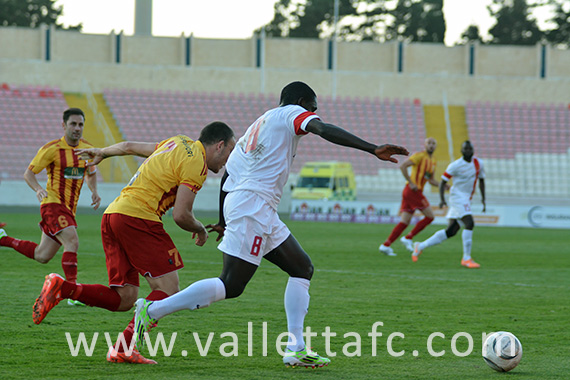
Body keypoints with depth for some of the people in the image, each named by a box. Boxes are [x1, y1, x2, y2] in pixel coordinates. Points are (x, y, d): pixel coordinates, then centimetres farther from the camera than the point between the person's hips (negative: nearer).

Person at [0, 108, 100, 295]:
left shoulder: (87, 148, 6)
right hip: (53, 204, -7)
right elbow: (28, 173, -5)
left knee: (42, 256, 14)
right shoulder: (52, 149, -10)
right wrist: (38, 189, -25)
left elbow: (91, 174, 23)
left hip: (69, 209, 7)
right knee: (72, 242, -27)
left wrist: (94, 191, 2)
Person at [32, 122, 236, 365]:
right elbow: (181, 215, -11)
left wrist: (102, 152, 52)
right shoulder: (196, 163, -5)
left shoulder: (178, 144, 21)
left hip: (111, 216, 9)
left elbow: (130, 147, 34)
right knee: (168, 289, -7)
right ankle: (124, 348, -18)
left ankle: (61, 288, -7)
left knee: (124, 299, 6)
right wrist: (200, 230, 10)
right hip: (138, 217, -9)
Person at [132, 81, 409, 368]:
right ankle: (152, 310, -7)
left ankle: (296, 349, 3)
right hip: (253, 204, -10)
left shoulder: (256, 127, 27)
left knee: (302, 268, 10)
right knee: (230, 286, -11)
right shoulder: (292, 113, 4)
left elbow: (226, 175, 28)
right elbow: (324, 130, -17)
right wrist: (372, 149, -24)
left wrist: (223, 222, 37)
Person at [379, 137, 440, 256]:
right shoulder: (419, 156, -9)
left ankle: (386, 245, 1)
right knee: (430, 216, -5)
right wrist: (411, 183, -19)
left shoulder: (433, 162, 19)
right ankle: (408, 238, -1)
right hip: (413, 191, -9)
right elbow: (402, 166, -17)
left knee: (404, 222, 5)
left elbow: (431, 180, 27)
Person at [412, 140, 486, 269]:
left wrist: (483, 199, 11)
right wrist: (442, 199, -19)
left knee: (451, 231, 7)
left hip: (466, 200, 7)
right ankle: (466, 259, -19)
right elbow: (443, 182, -8)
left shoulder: (478, 163, 6)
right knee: (469, 224, -22)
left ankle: (421, 246, 20)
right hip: (457, 196, -7)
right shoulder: (455, 165, -11)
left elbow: (481, 181, 20)